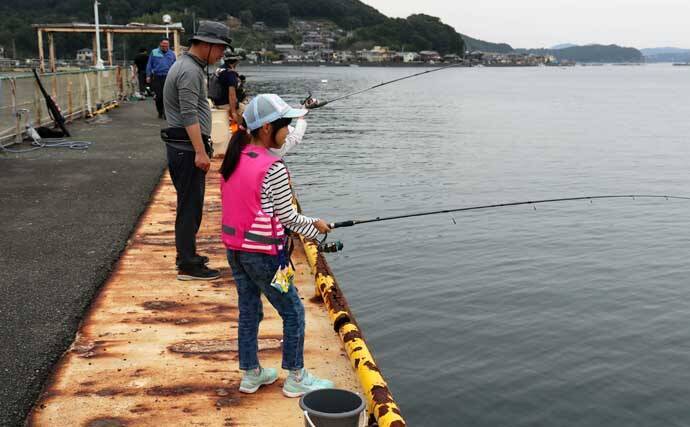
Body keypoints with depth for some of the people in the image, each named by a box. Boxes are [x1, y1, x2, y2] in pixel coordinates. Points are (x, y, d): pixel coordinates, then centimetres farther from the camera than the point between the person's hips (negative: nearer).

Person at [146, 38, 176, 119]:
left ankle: (165, 112, -3)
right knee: (159, 96, 2)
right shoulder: (154, 52, 7)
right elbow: (149, 65, 8)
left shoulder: (171, 54, 11)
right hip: (156, 77, 0)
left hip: (167, 77, 0)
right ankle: (160, 112, 19)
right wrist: (148, 76, 1)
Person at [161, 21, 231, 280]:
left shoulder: (186, 65, 19)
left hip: (182, 147, 10)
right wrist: (200, 152, -26)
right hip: (188, 148, -10)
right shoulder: (190, 71, -15)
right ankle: (188, 266, -2)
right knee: (190, 207, -6)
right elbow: (189, 115, -23)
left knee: (189, 205, 17)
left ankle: (186, 256, 27)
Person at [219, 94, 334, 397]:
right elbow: (286, 216, -13)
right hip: (263, 252, -8)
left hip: (235, 248, 8)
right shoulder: (273, 168, -20)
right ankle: (296, 378, 18)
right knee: (293, 312, 8)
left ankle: (251, 374, 31)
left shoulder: (232, 160, 3)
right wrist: (315, 225, 5)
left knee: (248, 310, 19)